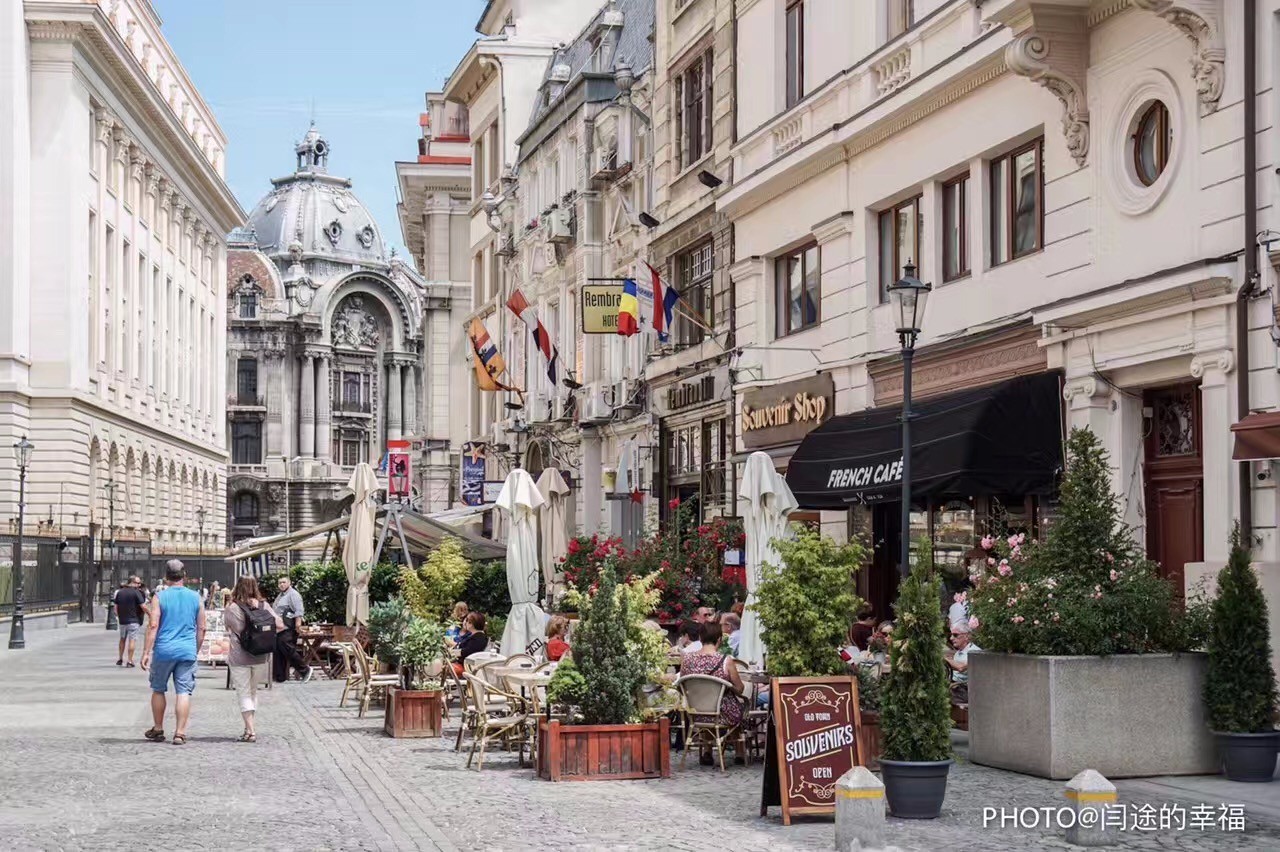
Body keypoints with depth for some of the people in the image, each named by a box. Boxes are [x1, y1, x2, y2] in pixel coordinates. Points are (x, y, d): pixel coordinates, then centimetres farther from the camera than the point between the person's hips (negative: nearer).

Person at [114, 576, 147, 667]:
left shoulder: (120, 592, 7)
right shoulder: (136, 592, -11)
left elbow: (116, 607, 10)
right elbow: (143, 606, -14)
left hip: (122, 621, 6)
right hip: (134, 620, -6)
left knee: (122, 639, 21)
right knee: (132, 640, -2)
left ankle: (120, 659, 26)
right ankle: (130, 661, -6)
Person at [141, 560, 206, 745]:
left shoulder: (160, 597, -2)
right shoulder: (195, 598, 5)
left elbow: (153, 626, -9)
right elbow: (201, 629, 8)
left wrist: (146, 652, -7)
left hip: (164, 651, -1)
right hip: (187, 651, 1)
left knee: (158, 690, 15)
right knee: (184, 692, 0)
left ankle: (158, 730, 24)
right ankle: (180, 733, -6)